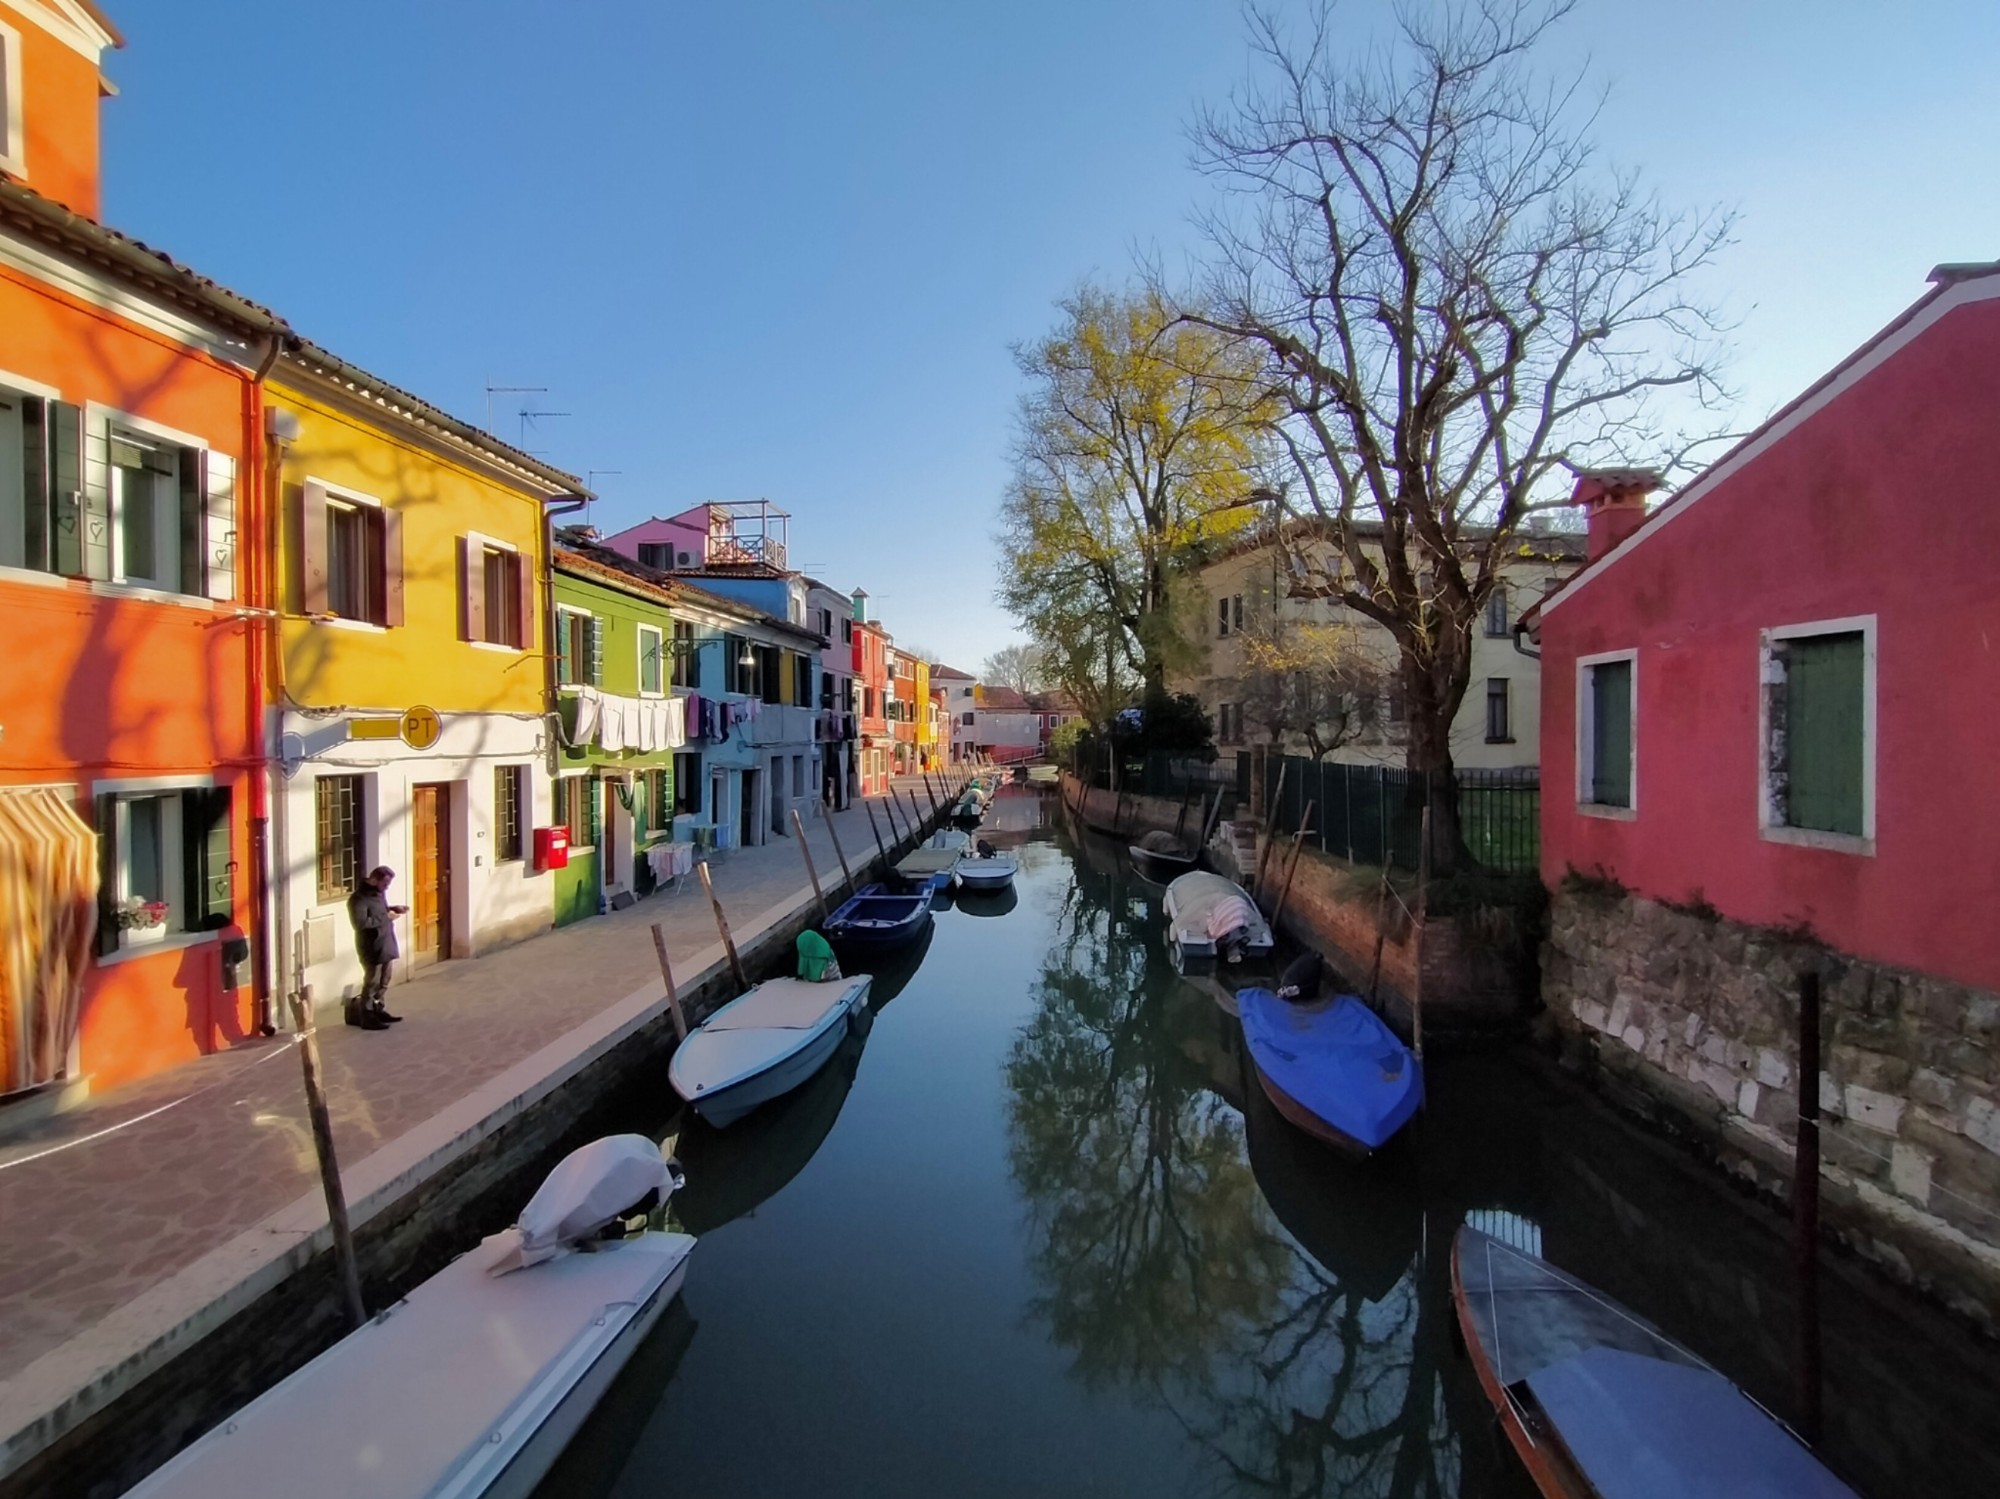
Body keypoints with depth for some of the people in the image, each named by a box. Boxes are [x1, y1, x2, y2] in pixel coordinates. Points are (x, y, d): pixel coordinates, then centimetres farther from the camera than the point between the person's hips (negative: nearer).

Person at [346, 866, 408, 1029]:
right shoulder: (359, 898, -20)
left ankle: (378, 1010, 30)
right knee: (372, 983, -1)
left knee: (383, 982, 17)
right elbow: (360, 923, -28)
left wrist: (393, 909, 6)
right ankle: (367, 1018, 8)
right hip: (372, 948, -9)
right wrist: (385, 917, -22)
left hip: (387, 945, 9)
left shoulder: (379, 893, 9)